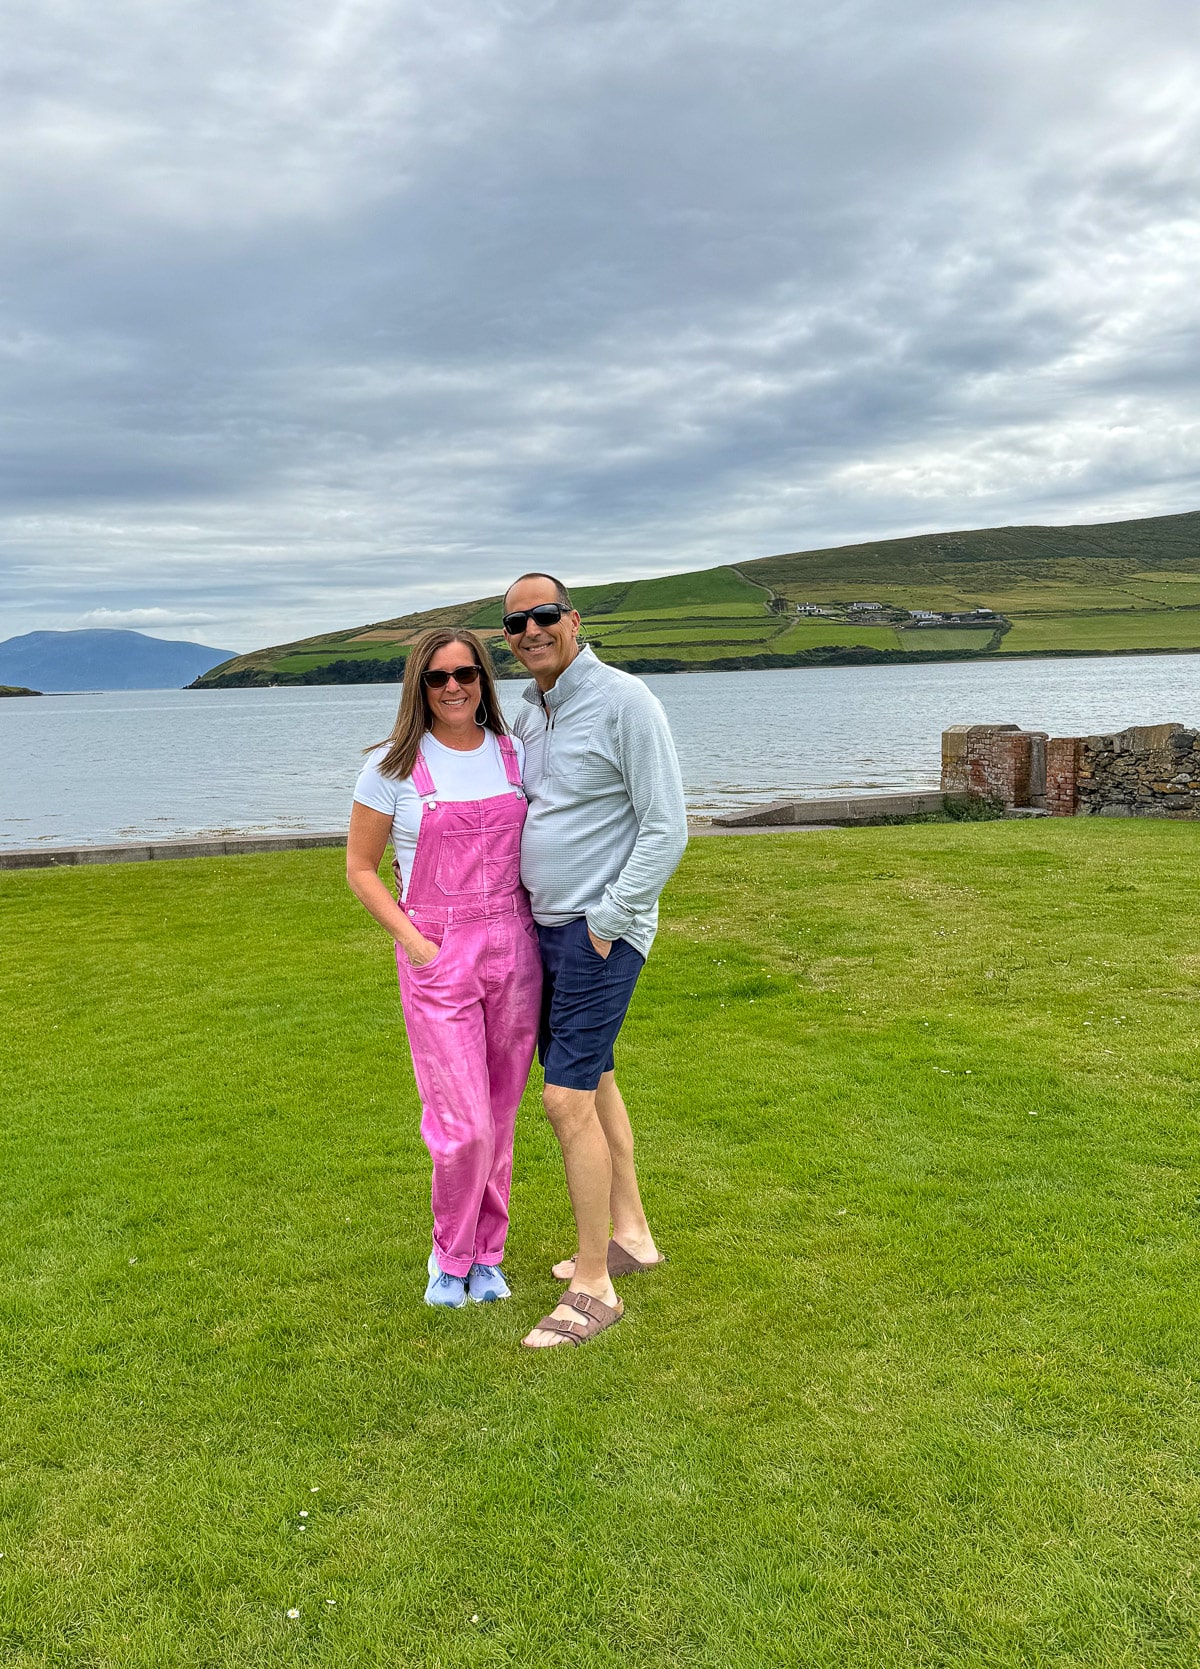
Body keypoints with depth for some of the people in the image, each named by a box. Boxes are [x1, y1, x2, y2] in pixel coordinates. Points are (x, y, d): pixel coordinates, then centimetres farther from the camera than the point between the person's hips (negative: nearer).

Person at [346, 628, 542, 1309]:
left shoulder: (514, 755, 5)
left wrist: (539, 929, 3)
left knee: (500, 1119, 11)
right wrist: (413, 942, -9)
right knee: (464, 1126, -5)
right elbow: (360, 869, 1)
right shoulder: (394, 767, -5)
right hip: (439, 958, -3)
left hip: (515, 949, 4)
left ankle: (487, 1255, 31)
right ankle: (450, 1257, 22)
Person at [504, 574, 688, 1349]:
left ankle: (594, 1288, 3)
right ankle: (630, 1235, 34)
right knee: (592, 1080, 18)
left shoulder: (624, 701, -15)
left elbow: (667, 830, -18)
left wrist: (604, 925, -18)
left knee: (567, 1098, -10)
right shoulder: (528, 714, 10)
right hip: (547, 924, 9)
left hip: (601, 930, -9)